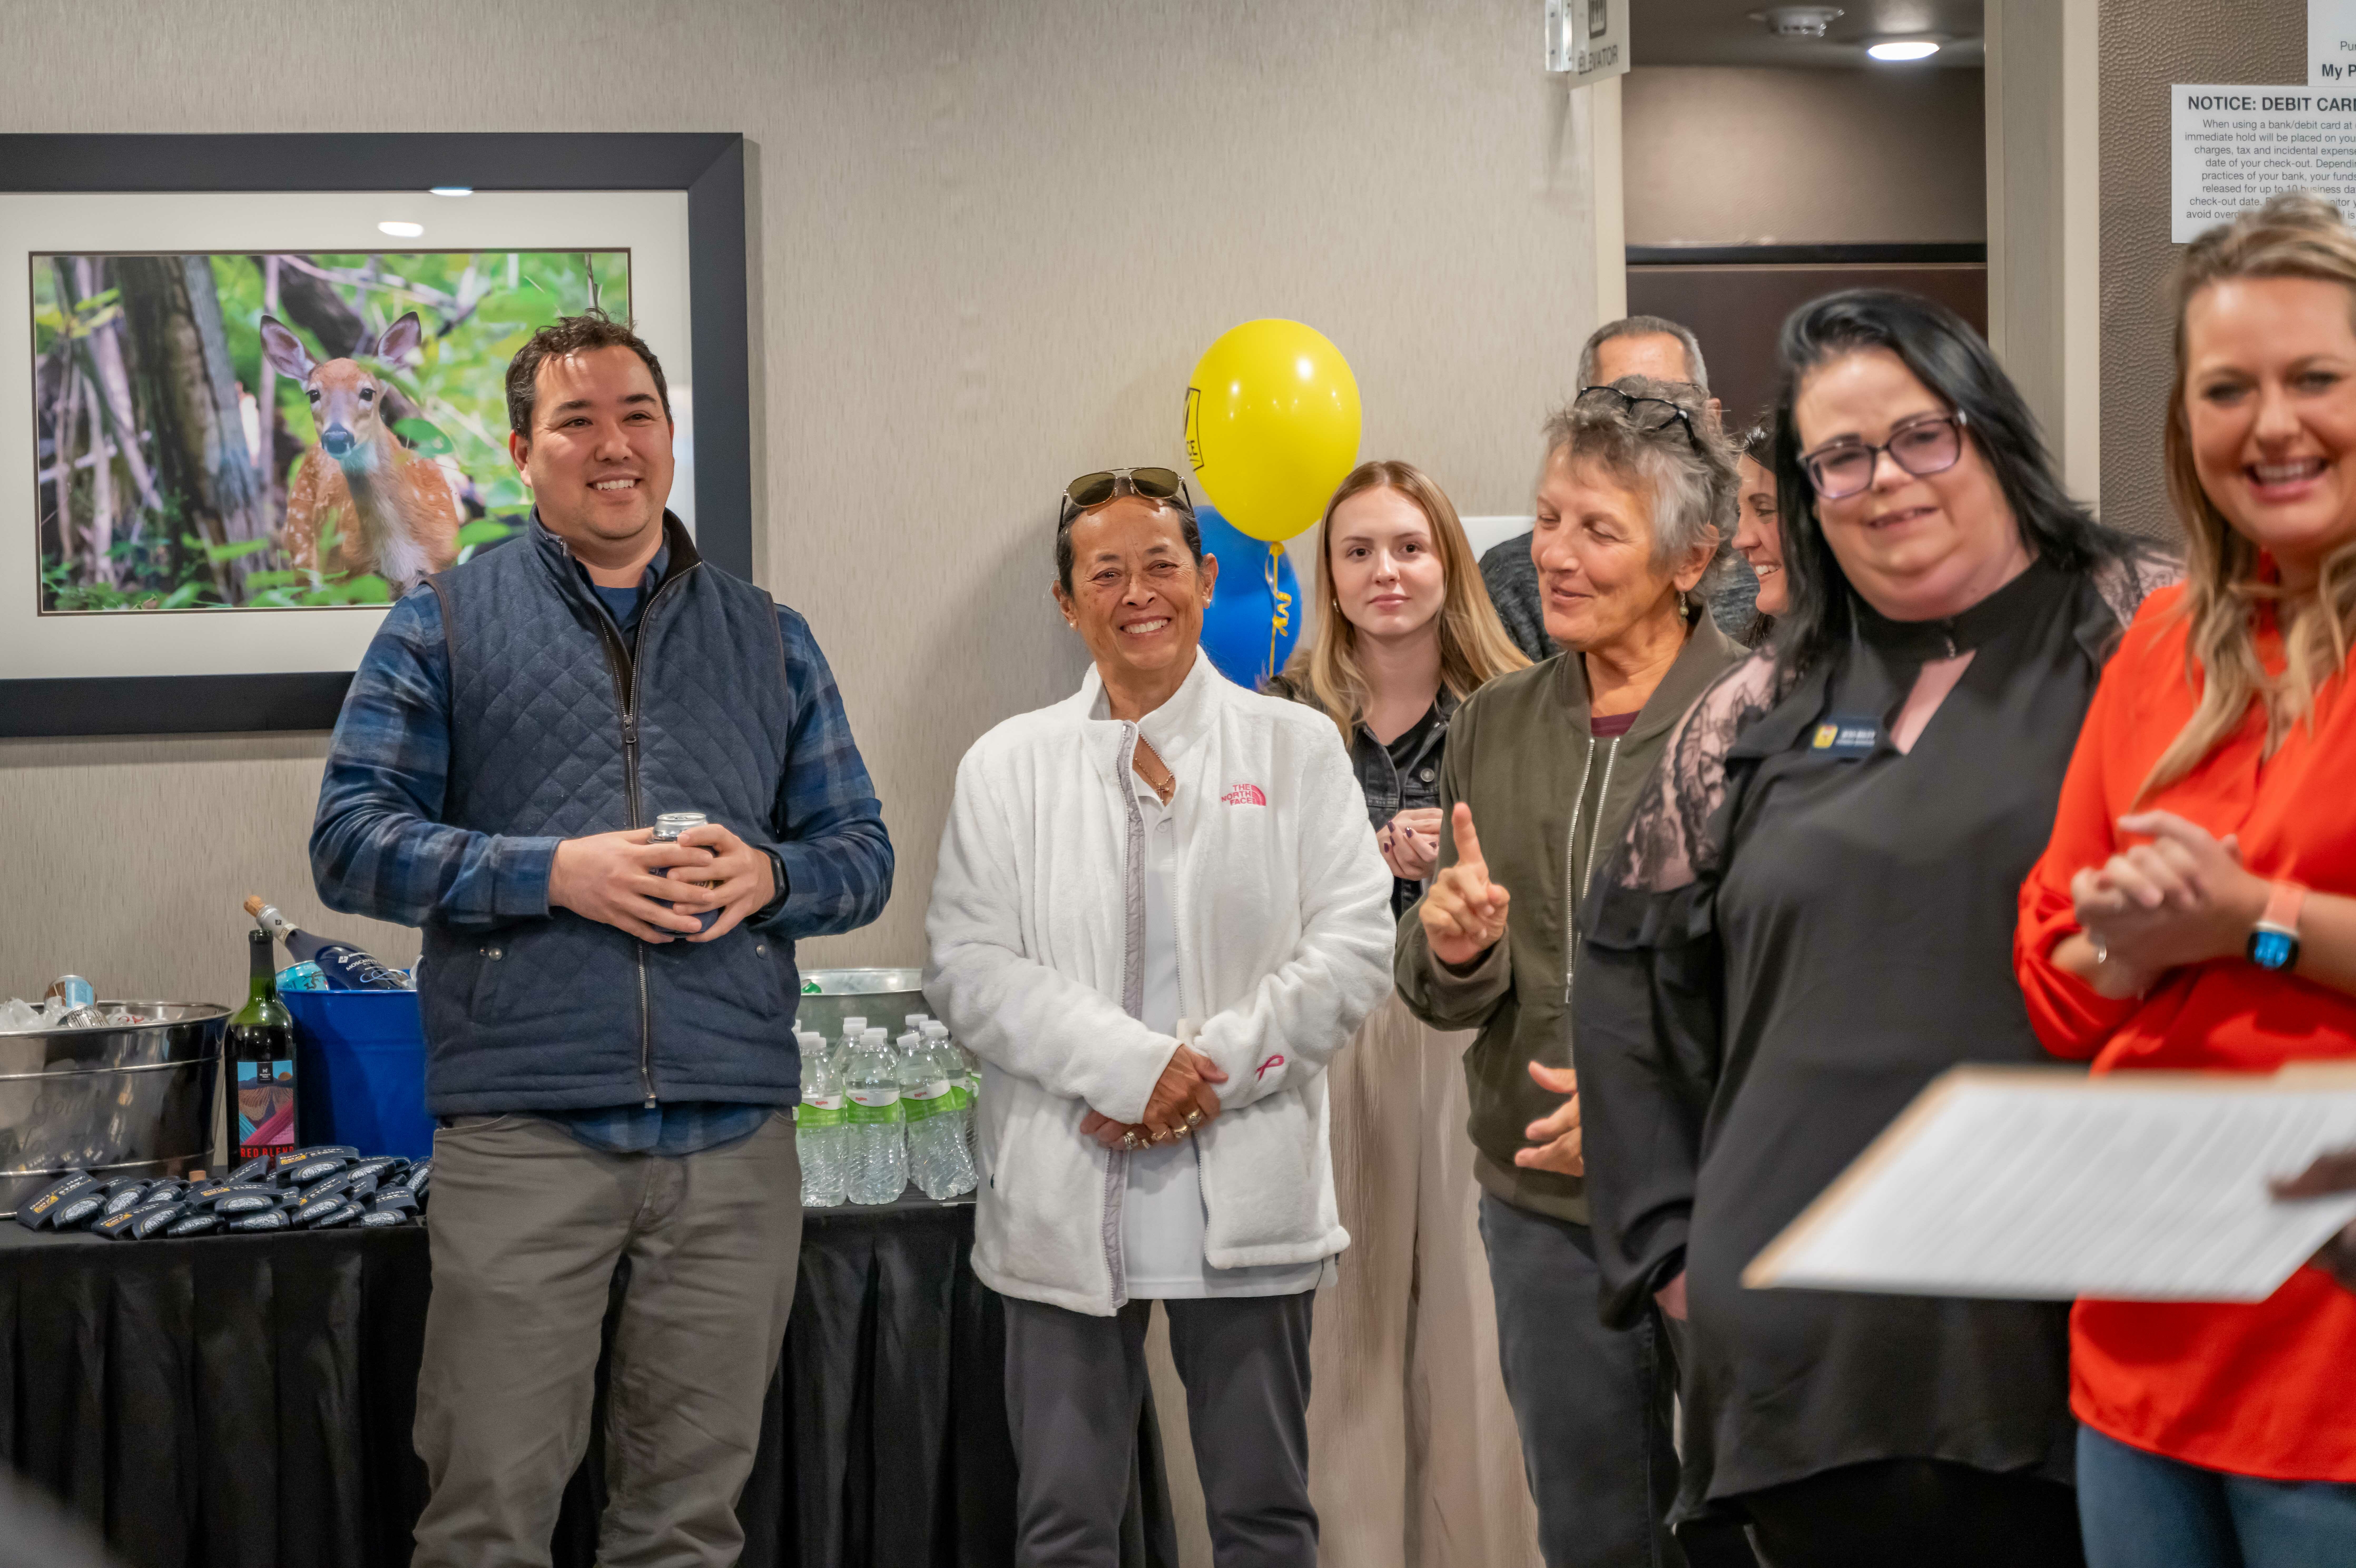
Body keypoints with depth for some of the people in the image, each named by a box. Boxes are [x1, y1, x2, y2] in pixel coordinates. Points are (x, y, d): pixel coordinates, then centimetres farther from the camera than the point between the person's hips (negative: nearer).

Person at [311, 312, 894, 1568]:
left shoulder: (770, 640, 16)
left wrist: (768, 877, -7)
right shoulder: (444, 627, 8)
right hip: (522, 1125, -2)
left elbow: (862, 854, 16)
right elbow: (352, 840, 0)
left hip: (735, 1133, 3)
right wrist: (554, 872, -13)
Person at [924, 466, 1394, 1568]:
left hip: (1247, 1198, 0)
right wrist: (1130, 1065, -15)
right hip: (1066, 1203, 0)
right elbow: (967, 969, -2)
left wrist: (1210, 1068, -13)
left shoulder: (1297, 748, 7)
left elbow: (1353, 946, -1)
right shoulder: (1007, 767, 6)